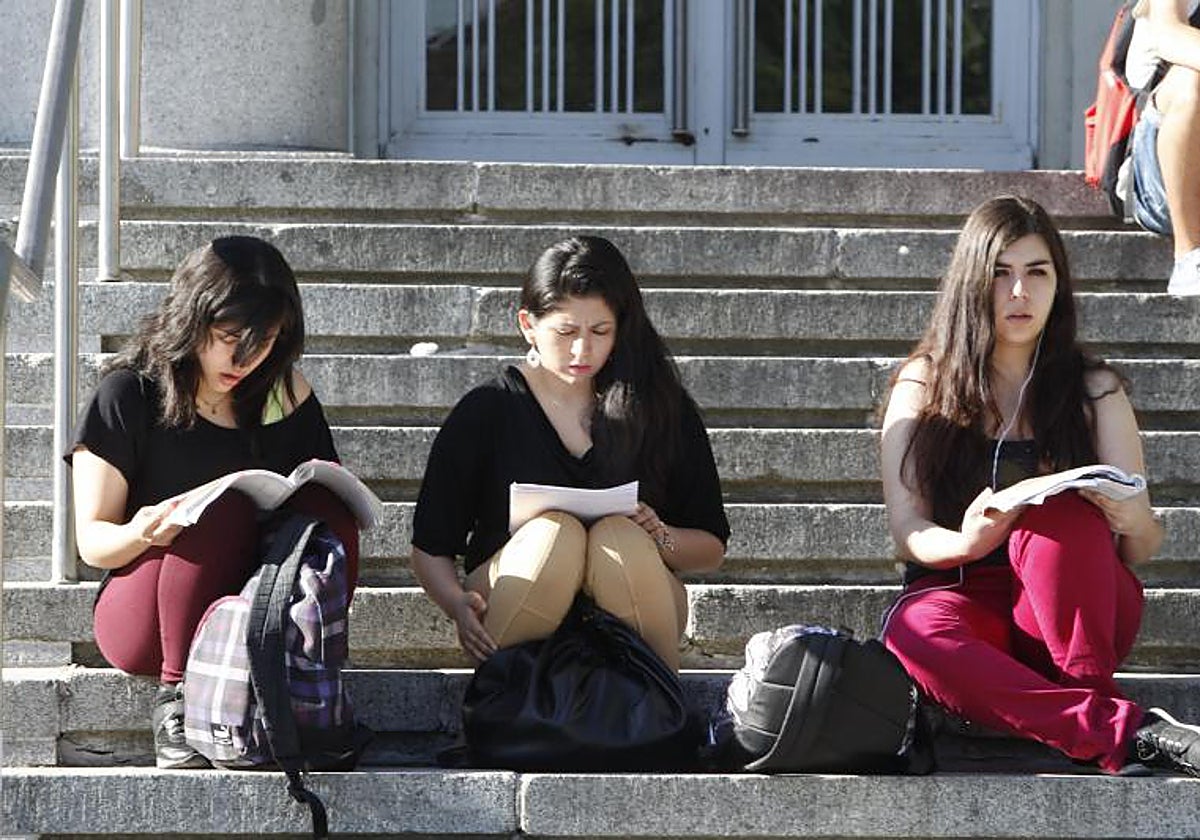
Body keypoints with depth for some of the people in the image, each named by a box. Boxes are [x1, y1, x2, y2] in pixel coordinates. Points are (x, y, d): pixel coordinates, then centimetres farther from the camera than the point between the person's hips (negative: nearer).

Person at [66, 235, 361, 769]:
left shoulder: (286, 396, 8)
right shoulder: (130, 393, -3)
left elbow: (331, 501, 8)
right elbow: (91, 540, -3)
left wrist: (321, 491, -17)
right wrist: (141, 534, -26)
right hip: (140, 618, -3)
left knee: (328, 505, -24)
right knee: (228, 507, -32)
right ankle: (177, 700, -23)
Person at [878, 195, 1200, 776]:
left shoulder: (1094, 390, 7)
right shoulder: (922, 388, 7)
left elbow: (1143, 547, 2)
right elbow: (906, 531, -3)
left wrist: (1131, 520, -24)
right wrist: (966, 543, -27)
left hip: (1081, 613, 0)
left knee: (1058, 512, -31)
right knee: (913, 630, -36)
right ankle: (1131, 732, -40)